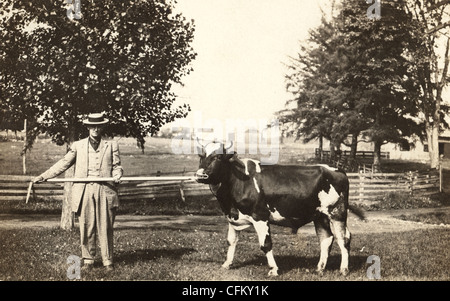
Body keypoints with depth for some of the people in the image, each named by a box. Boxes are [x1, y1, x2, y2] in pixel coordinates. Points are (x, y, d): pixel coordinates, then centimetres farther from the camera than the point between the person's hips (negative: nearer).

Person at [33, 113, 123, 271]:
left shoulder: (111, 145, 12)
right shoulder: (78, 145, 14)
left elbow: (116, 166, 10)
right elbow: (64, 163, 12)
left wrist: (117, 174, -13)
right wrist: (43, 176, 6)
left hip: (105, 191, -1)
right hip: (84, 191, 1)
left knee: (105, 228, 0)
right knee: (86, 228, 3)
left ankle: (108, 260, 9)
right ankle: (88, 260, 14)